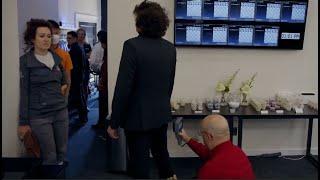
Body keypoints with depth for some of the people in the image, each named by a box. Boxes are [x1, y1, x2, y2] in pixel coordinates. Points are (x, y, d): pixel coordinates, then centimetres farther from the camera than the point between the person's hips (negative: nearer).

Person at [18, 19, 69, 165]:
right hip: (39, 115, -5)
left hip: (61, 110, 5)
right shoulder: (25, 61, -8)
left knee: (62, 152, 12)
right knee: (50, 157, 3)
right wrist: (23, 121, -9)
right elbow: (23, 92, -9)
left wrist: (64, 85, 10)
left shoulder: (56, 58, 7)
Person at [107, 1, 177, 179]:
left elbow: (123, 87, -19)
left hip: (139, 116, -6)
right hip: (162, 114, 6)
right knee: (161, 152, 27)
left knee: (140, 166, 9)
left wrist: (114, 122, -11)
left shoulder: (132, 45, -17)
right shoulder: (171, 48, 2)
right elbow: (170, 83, 10)